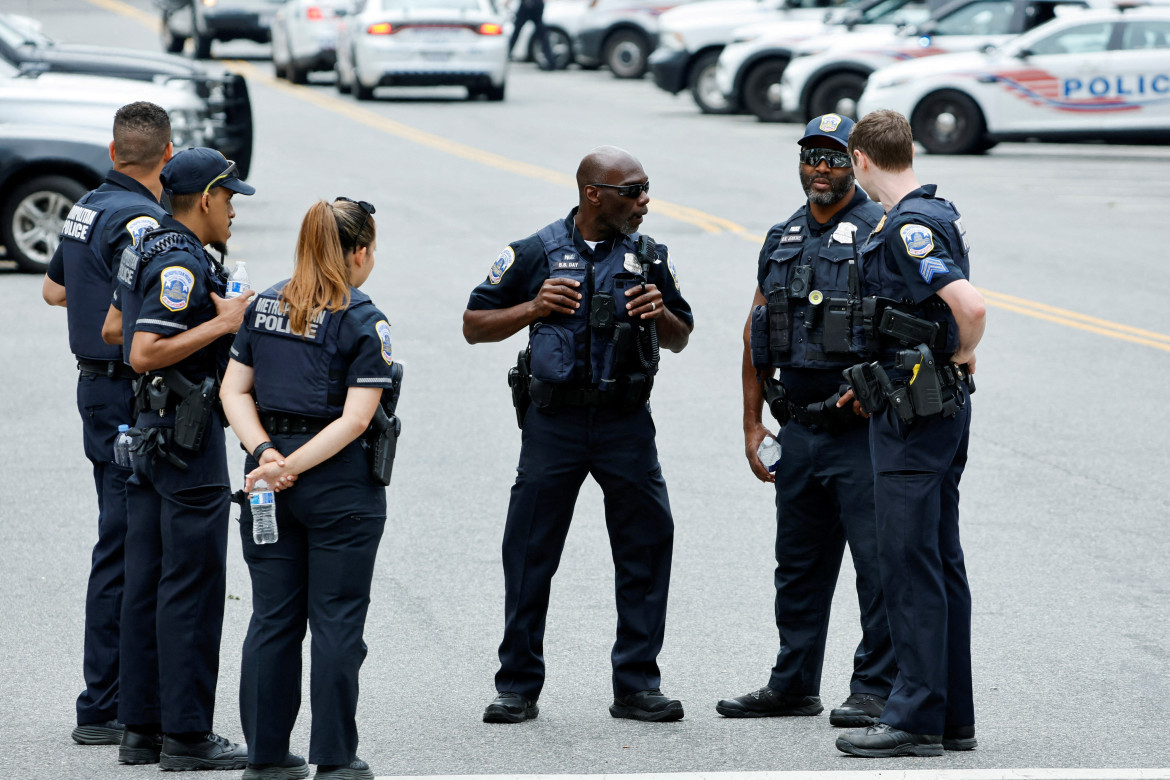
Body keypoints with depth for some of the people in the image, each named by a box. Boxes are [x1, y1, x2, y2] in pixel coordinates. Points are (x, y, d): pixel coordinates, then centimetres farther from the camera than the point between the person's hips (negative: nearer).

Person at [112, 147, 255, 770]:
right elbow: (144, 354, -25)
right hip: (187, 435, -10)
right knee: (192, 584, -6)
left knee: (147, 581, 11)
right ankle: (186, 735, -3)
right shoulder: (182, 264, -18)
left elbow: (115, 328, 24)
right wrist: (222, 322, -20)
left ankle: (141, 728, 15)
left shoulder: (145, 251, 12)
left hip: (147, 433, 10)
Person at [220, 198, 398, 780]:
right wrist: (291, 466, -15)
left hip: (269, 479, 5)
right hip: (341, 486, -5)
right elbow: (355, 418, -17)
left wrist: (267, 455, -6)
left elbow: (234, 391, 3)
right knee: (337, 622, 3)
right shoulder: (365, 323, -10)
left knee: (273, 619, 11)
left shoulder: (265, 305, 6)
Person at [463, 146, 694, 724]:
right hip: (554, 421, -2)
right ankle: (518, 687, 13)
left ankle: (636, 686, 9)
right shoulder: (535, 254, 0)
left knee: (647, 546, -1)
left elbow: (681, 340, 15)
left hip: (626, 422, 2)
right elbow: (474, 326, 5)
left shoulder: (648, 257, 7)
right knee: (530, 552, 1)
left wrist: (660, 314, -7)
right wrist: (534, 308, -11)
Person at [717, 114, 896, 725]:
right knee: (798, 564, 14)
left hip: (861, 428, -7)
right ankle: (793, 685, 24)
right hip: (798, 431, 7)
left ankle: (875, 688, 1)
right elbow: (756, 334, 17)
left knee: (877, 560, -5)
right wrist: (752, 423, 13)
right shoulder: (782, 239, 14)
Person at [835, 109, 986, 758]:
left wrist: (960, 360, -10)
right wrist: (874, 386, 22)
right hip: (938, 410, 10)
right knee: (939, 563, 12)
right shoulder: (937, 213, 14)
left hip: (915, 414, -10)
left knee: (909, 563, -7)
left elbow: (969, 306, -30)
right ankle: (952, 716, 16)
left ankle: (916, 719, -5)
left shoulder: (908, 227, -17)